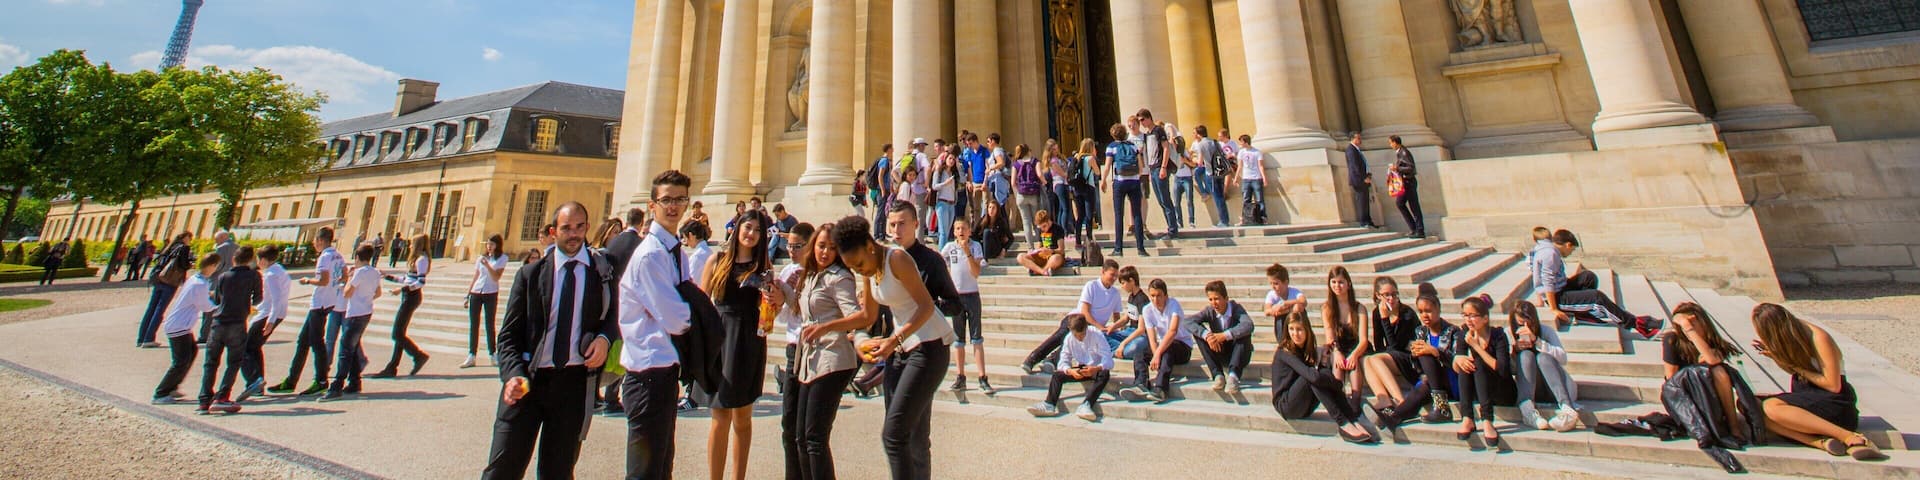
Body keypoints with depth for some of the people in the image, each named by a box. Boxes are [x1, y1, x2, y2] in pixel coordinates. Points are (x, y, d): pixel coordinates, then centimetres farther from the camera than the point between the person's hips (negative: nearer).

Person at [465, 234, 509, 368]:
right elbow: (475, 278, 15)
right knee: (473, 325, 1)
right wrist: (467, 295, 11)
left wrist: (487, 265, -22)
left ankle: (492, 354, 8)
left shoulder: (502, 258, 0)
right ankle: (471, 356, 4)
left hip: (491, 294, -3)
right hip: (476, 293, 4)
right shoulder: (482, 257, 11)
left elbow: (496, 278, -10)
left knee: (490, 325, 0)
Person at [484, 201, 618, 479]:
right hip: (528, 380, 1)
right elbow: (509, 335, 4)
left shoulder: (603, 268, 2)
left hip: (574, 382, 0)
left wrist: (605, 337, -10)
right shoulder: (530, 274, 5)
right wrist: (514, 374, -13)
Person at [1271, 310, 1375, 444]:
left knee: (1325, 372, -15)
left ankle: (1354, 421, -23)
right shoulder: (1284, 352, -16)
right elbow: (1312, 376, -29)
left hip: (1304, 407, 6)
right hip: (1286, 406, -6)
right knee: (1315, 378, -26)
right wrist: (1338, 383, -16)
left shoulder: (1309, 349, 9)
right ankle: (1343, 424, -25)